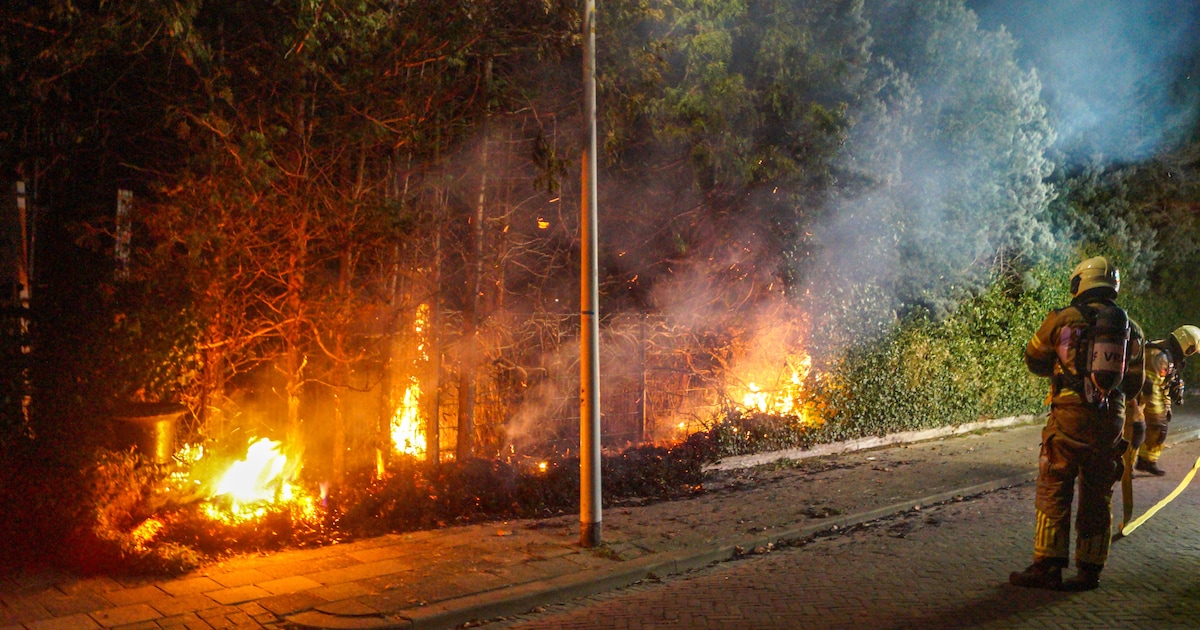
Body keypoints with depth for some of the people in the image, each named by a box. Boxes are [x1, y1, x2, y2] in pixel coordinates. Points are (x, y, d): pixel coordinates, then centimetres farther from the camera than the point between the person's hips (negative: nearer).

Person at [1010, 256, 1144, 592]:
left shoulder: (1062, 319, -5)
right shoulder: (1129, 327, 7)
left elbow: (1034, 360, 7)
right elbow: (1134, 384, 10)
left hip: (1069, 418, -4)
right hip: (1110, 422, 4)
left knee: (1054, 494, 2)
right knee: (1098, 498, 12)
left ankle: (1048, 567, 1)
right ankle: (1090, 569, 16)